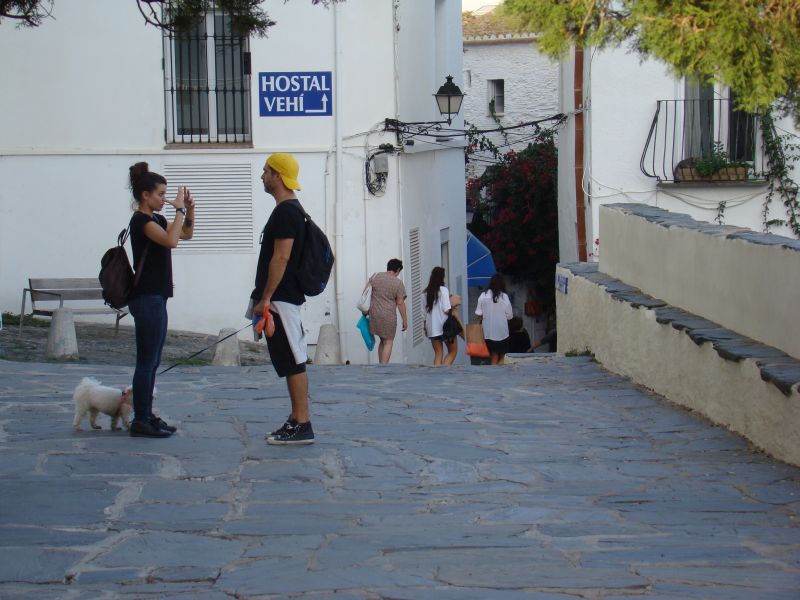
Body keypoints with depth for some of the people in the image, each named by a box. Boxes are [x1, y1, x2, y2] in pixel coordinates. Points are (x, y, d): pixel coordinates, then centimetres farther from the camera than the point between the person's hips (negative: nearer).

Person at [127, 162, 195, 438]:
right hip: (147, 298, -10)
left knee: (151, 361, 13)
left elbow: (186, 234, 26)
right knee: (147, 361, -6)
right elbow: (171, 240, -30)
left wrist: (189, 209, 10)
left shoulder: (156, 219, 15)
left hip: (155, 298, 10)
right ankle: (140, 421, -3)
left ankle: (146, 416, 18)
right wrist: (180, 209, -22)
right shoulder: (141, 220, -14)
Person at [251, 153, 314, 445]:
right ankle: (296, 420, 16)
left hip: (281, 299, -11)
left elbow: (281, 258, -21)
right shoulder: (289, 210, 17)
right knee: (290, 362, 12)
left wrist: (265, 298, -19)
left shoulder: (286, 212, -15)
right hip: (284, 298, 11)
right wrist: (264, 297, 22)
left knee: (292, 362, -9)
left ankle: (302, 425, -8)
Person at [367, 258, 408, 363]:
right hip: (389, 316, -5)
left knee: (383, 341, 20)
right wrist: (405, 320, -1)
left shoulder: (375, 277, 4)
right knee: (388, 343, 2)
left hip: (374, 314, 5)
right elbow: (400, 303, -8)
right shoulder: (398, 283, -8)